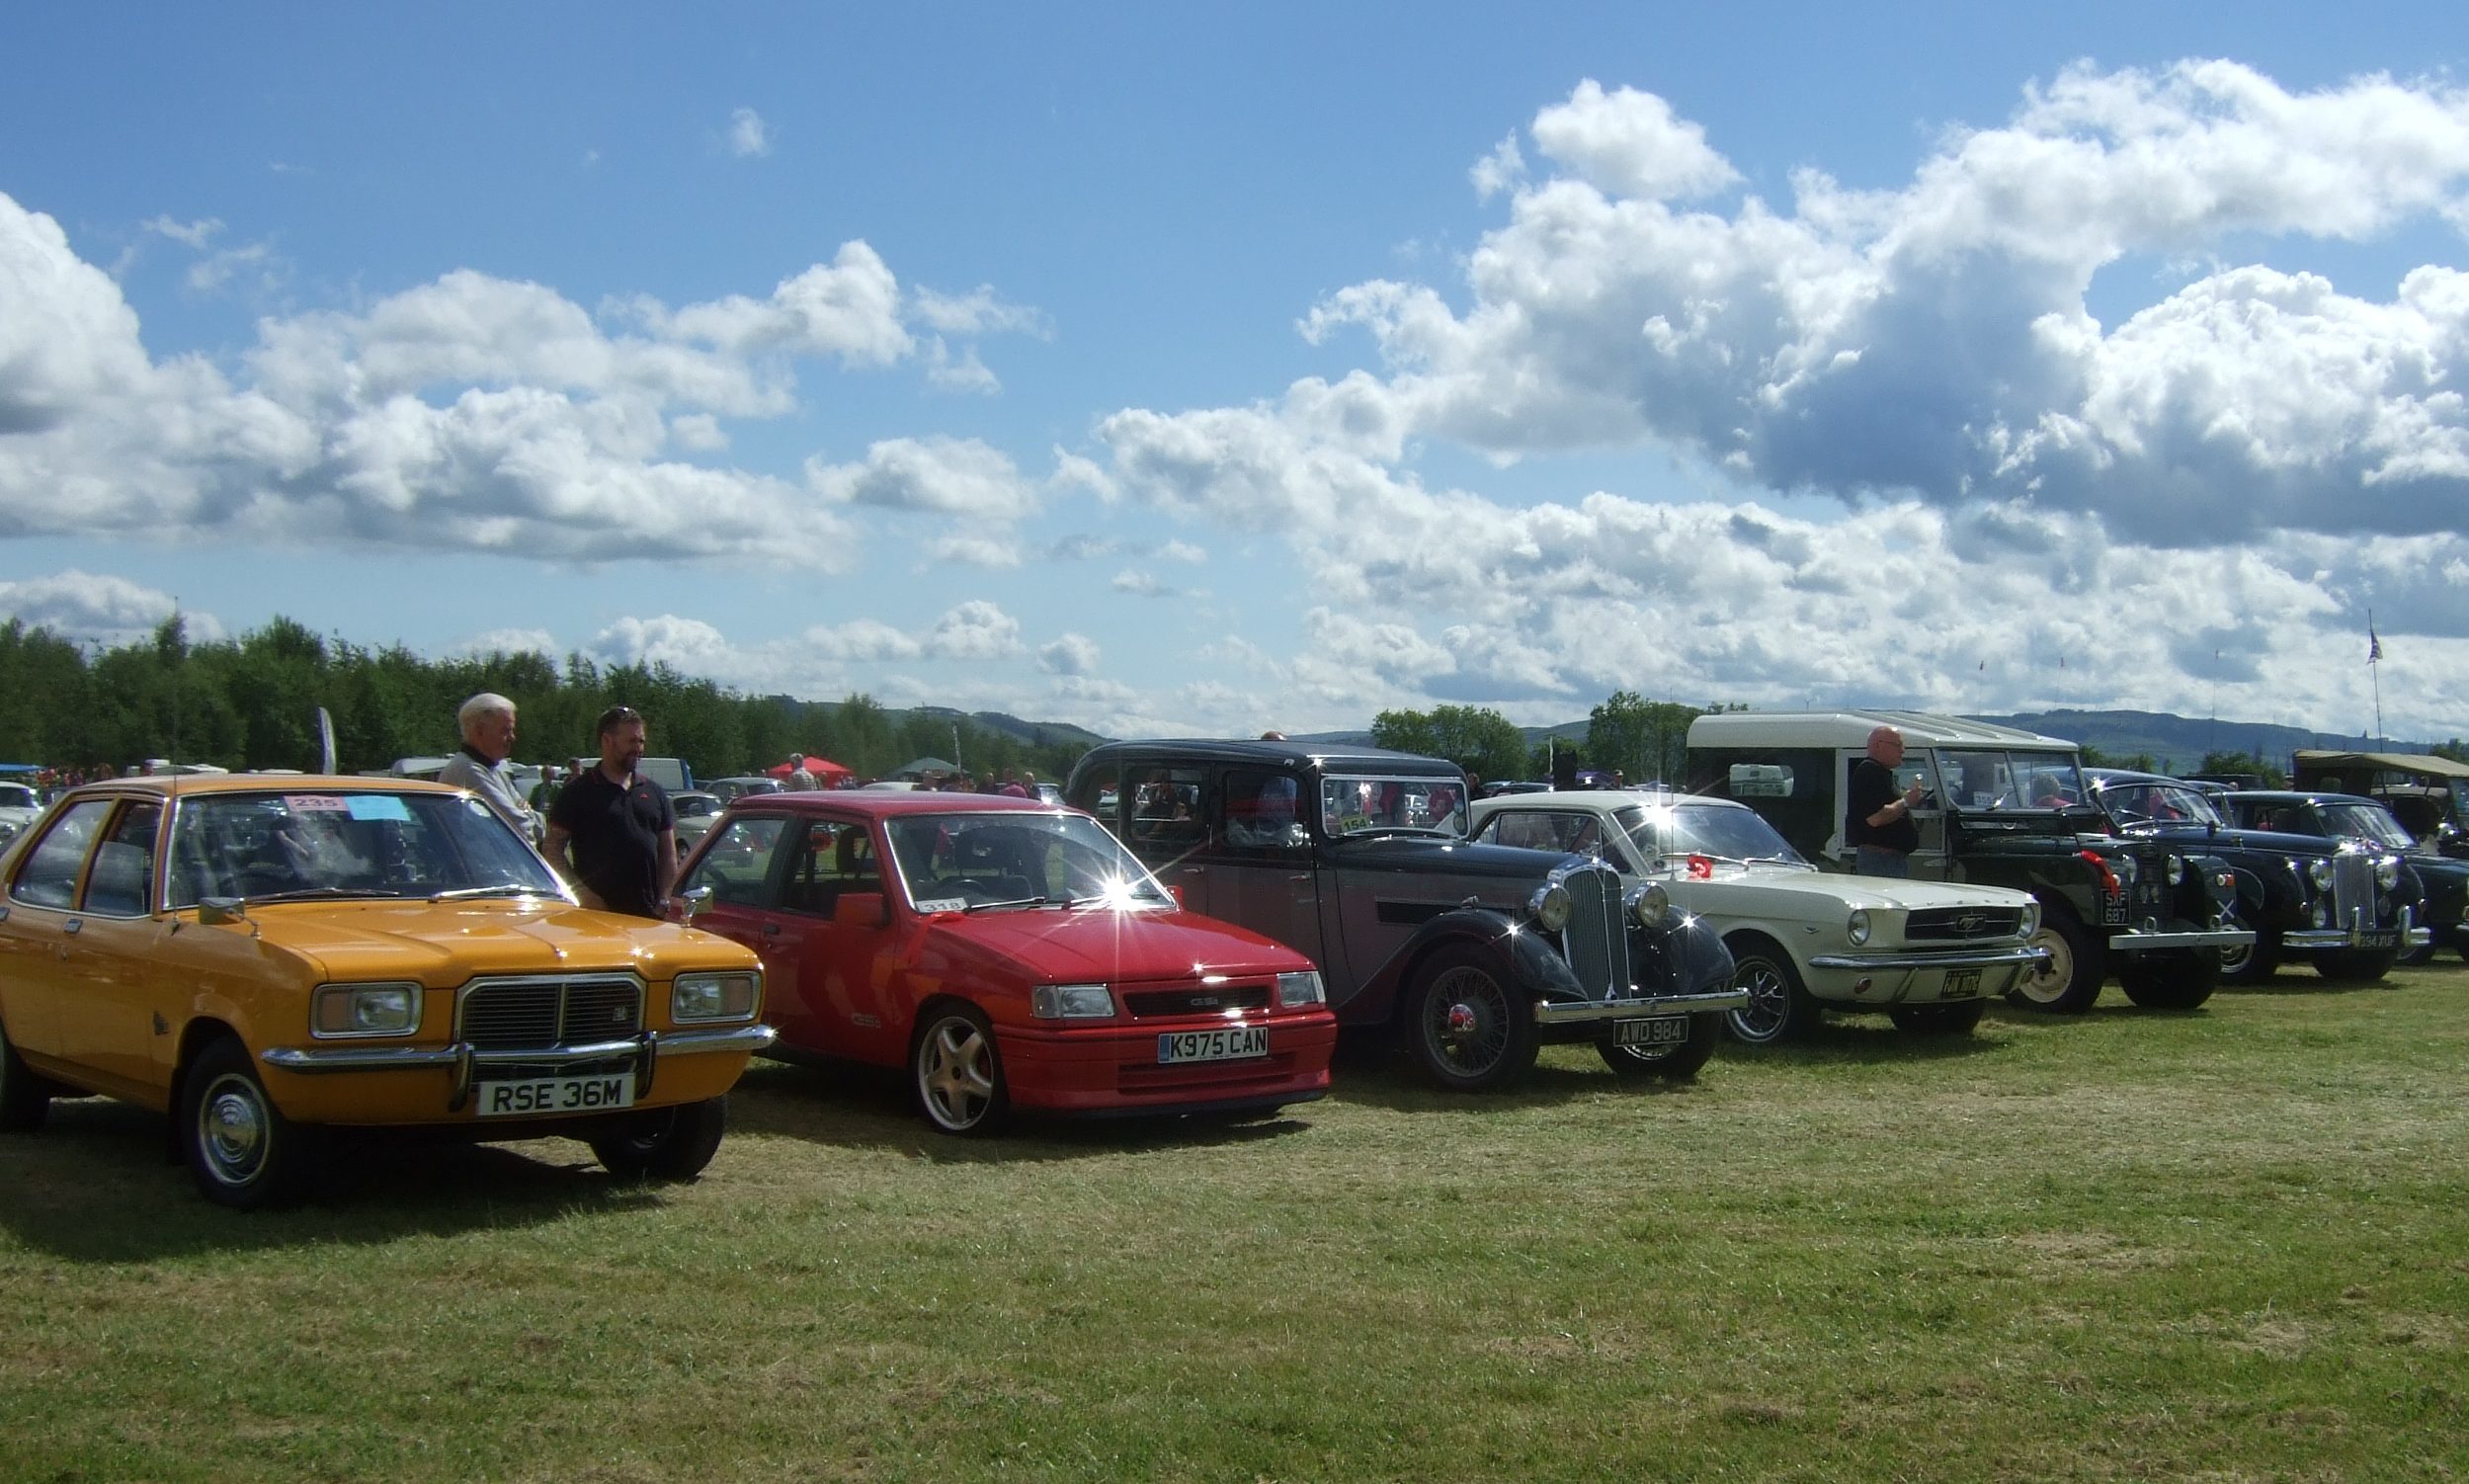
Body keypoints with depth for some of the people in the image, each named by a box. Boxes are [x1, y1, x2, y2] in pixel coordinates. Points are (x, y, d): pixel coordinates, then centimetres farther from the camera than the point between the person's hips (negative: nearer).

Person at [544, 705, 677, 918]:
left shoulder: (654, 792, 15)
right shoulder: (579, 793, 1)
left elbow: (669, 854, 16)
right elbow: (553, 849, -3)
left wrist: (664, 901, 5)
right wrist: (582, 892, -13)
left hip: (647, 913, 4)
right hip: (596, 911, -4)